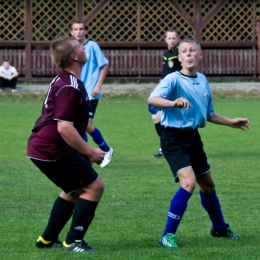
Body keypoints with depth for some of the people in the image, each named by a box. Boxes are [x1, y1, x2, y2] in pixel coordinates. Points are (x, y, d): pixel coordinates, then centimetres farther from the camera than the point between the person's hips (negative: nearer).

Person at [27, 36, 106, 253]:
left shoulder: (63, 81, 13)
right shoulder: (69, 88, -20)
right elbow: (64, 128, -25)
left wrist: (84, 151, 22)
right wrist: (90, 152, -16)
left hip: (41, 147, 11)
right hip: (52, 150, -11)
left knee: (75, 190, 23)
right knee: (94, 186, -7)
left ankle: (48, 239, 26)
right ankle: (73, 241, -5)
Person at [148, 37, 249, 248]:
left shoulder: (202, 80, 8)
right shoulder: (174, 79, -14)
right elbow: (152, 99, -34)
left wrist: (231, 122, 21)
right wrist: (173, 103, -51)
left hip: (193, 136, 7)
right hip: (174, 137, -7)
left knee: (208, 185, 20)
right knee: (189, 182, -23)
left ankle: (220, 228, 43)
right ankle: (168, 236, -17)